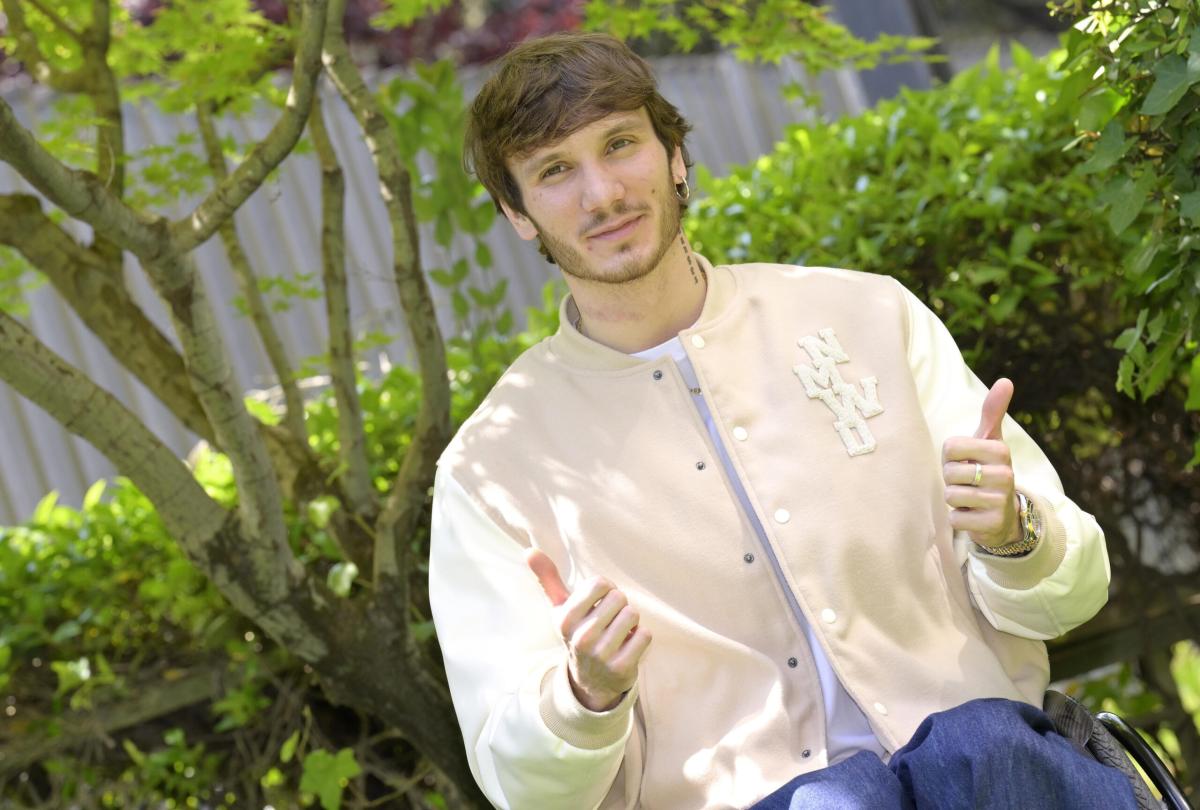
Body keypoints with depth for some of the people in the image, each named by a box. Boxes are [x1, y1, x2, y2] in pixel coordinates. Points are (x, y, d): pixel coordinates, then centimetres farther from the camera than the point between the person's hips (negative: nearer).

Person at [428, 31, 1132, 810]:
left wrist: (1014, 533, -13)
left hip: (981, 744, 2)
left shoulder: (870, 317, 11)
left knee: (977, 747, -33)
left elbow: (1073, 594, 11)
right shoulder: (488, 469, 7)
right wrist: (587, 693, -20)